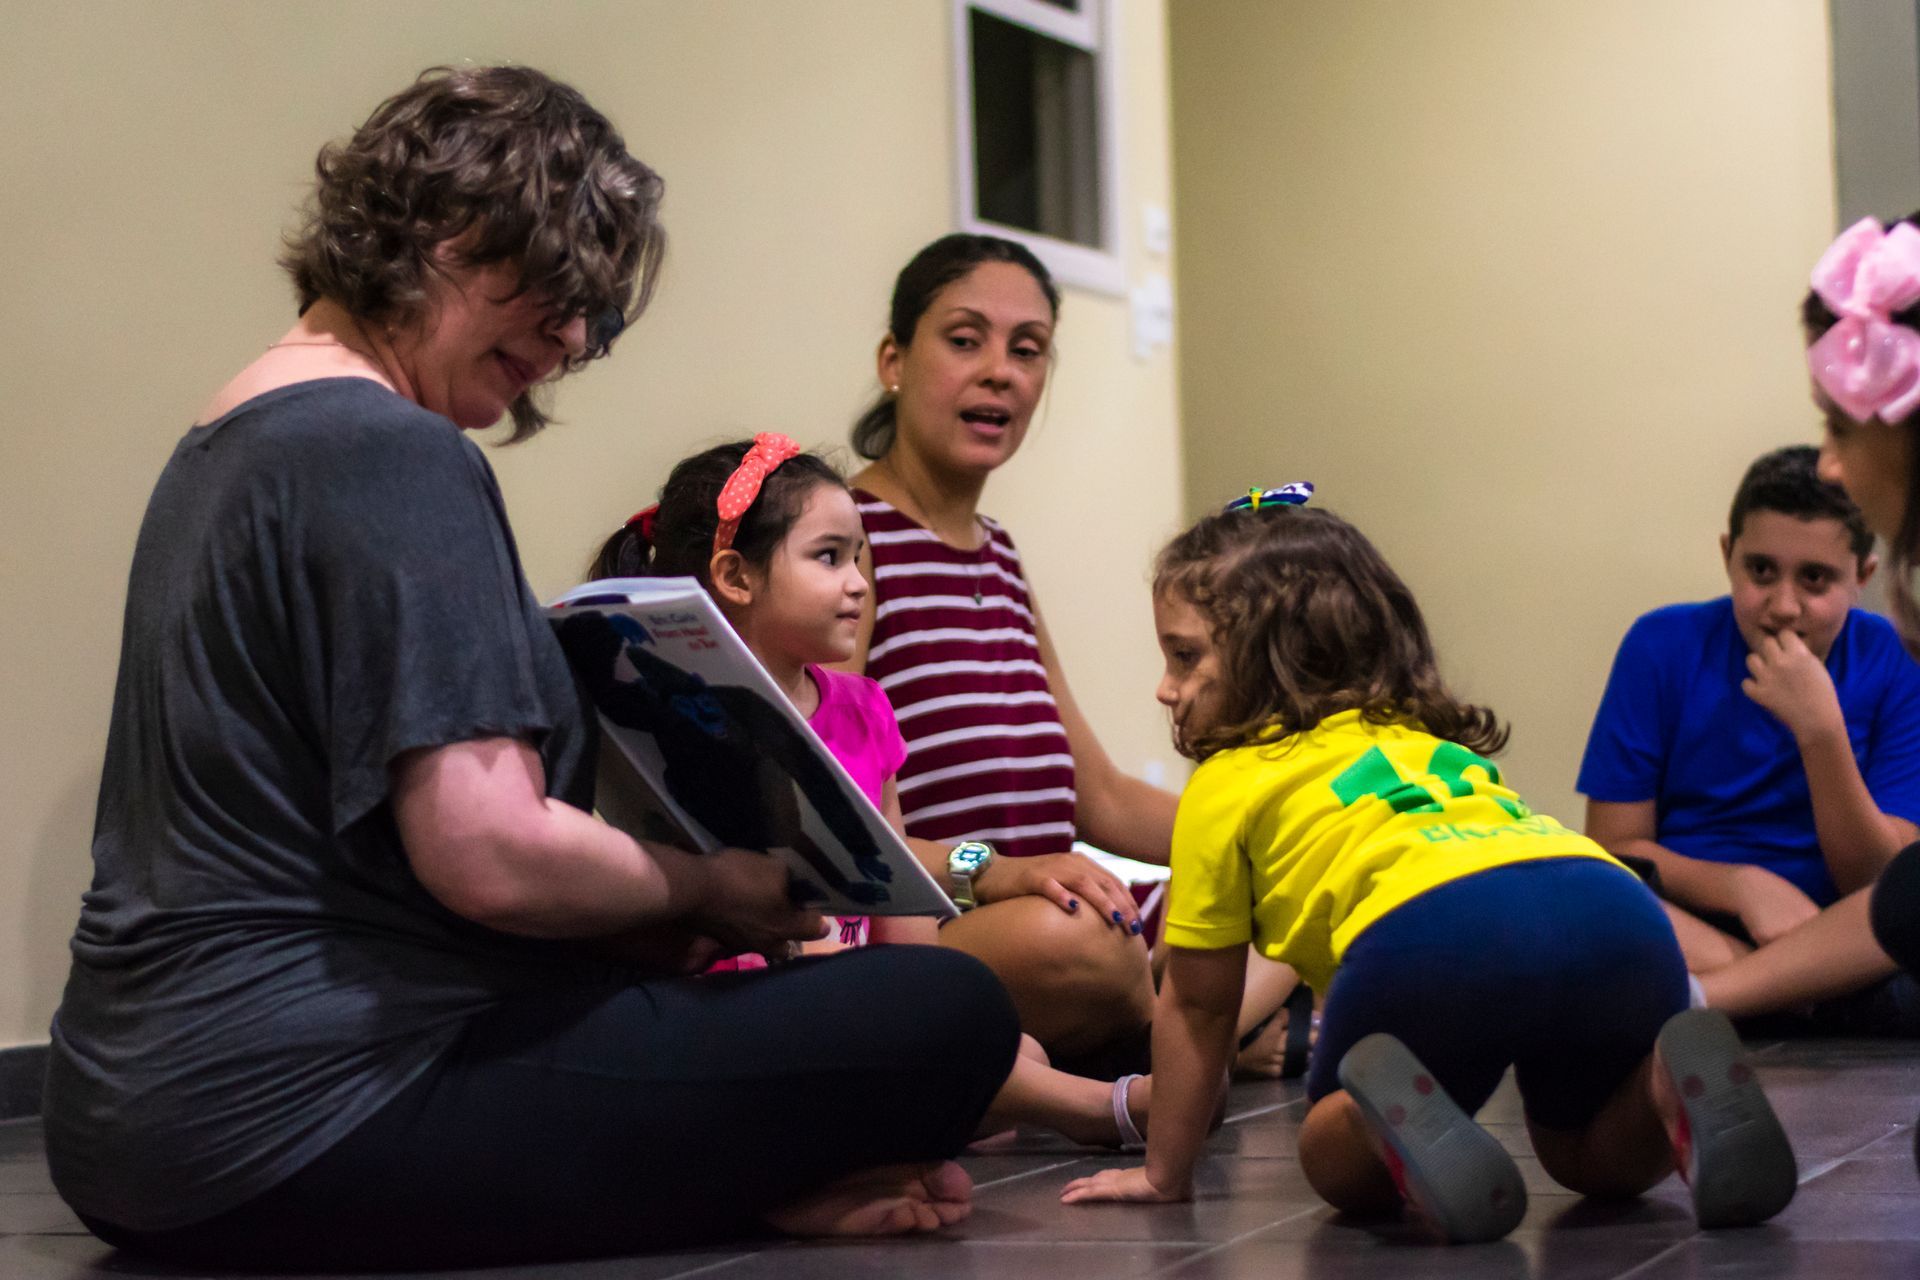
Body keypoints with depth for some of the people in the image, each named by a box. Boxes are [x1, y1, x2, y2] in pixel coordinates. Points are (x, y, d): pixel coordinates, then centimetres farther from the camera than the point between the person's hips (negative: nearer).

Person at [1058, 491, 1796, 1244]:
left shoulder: (1227, 784, 24)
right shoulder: (1427, 739, 41)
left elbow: (1197, 1003, 29)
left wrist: (1164, 1174, 39)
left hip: (1431, 933, -5)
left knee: (1341, 1166, 19)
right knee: (1593, 1156, 28)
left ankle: (1394, 1114, -14)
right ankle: (1678, 1086, -3)